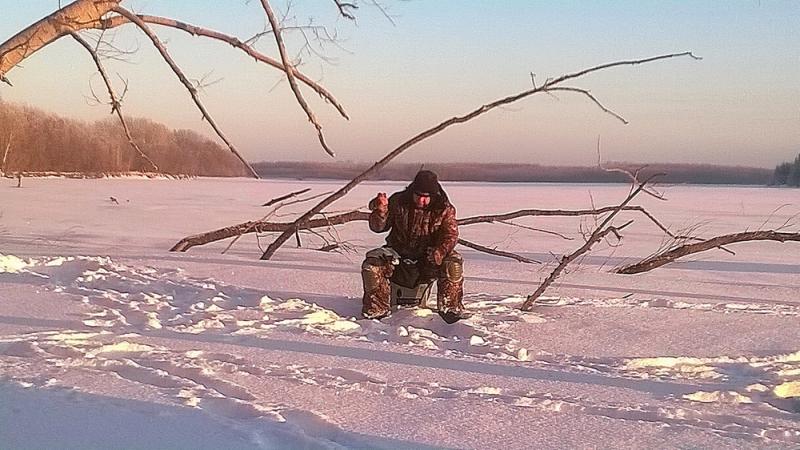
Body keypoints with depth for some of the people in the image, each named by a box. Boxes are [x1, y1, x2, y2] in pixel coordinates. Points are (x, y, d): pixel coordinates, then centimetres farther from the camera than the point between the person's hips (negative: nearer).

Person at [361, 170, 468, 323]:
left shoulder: (444, 209, -7)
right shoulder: (398, 201, -5)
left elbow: (450, 235, -15)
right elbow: (378, 227, -5)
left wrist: (439, 252, -37)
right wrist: (380, 211, -28)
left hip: (428, 259, -1)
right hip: (398, 254, 1)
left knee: (453, 263, -29)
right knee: (371, 266, -25)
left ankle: (450, 308, -13)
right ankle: (378, 309, -5)